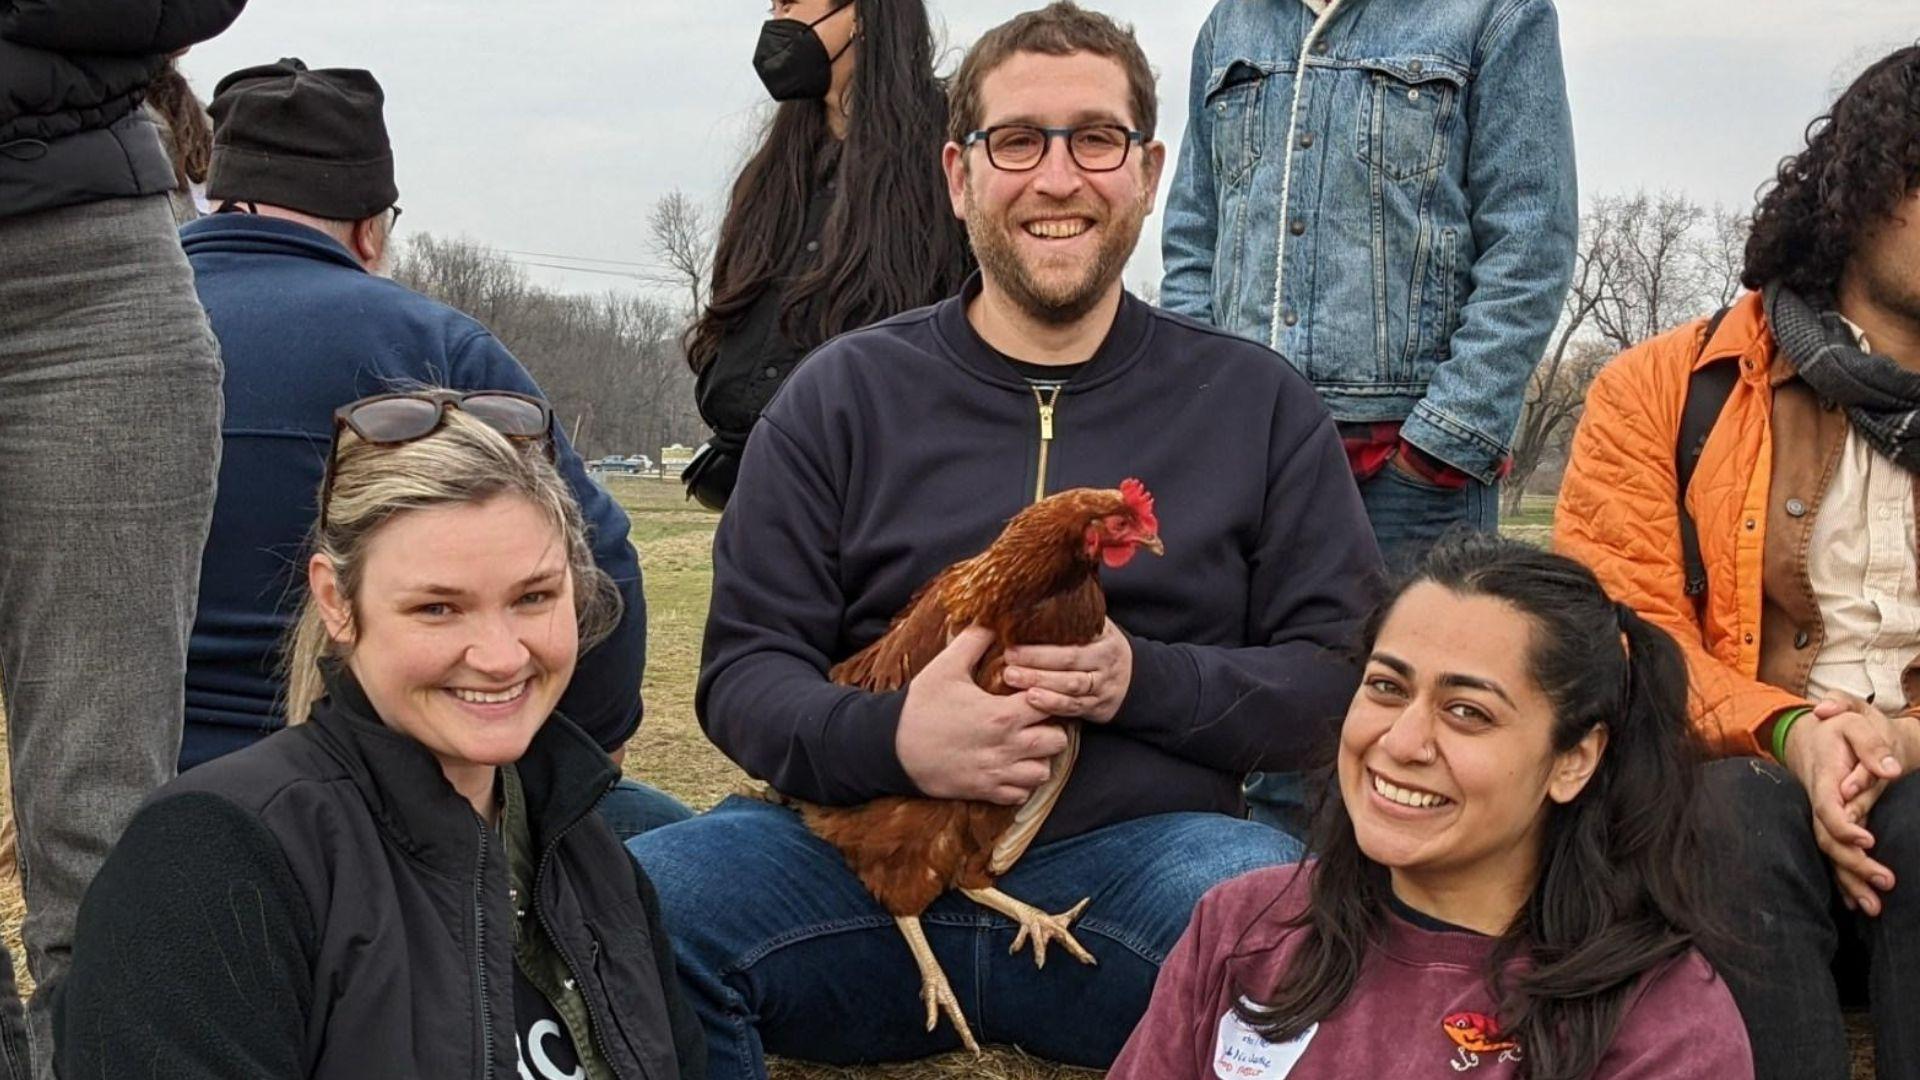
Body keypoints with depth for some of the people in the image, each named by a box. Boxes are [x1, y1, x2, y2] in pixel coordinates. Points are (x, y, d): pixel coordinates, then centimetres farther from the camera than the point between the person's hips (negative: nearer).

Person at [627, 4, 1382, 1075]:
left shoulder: (1258, 405, 11)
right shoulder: (843, 395, 10)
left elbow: (1345, 673, 7)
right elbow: (746, 670, 6)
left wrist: (1142, 681, -12)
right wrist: (890, 738, -17)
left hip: (1137, 851, 0)